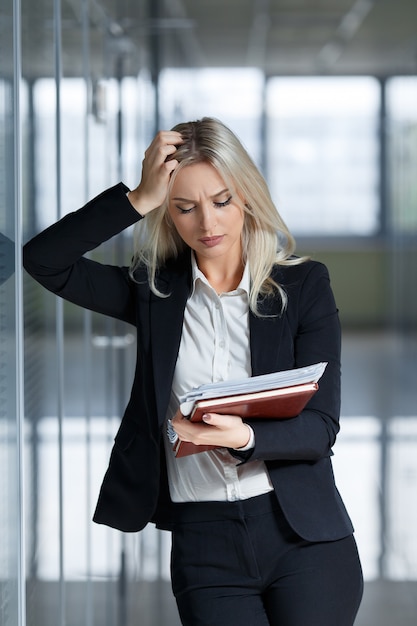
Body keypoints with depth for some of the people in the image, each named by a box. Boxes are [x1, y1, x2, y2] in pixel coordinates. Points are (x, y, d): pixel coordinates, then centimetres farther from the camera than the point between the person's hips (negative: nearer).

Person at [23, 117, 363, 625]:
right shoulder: (155, 291, 7)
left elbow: (320, 427, -4)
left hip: (304, 535, -1)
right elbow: (42, 259, -5)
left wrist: (244, 437, -24)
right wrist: (139, 199, -12)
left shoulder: (304, 285, 2)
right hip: (203, 542, 1)